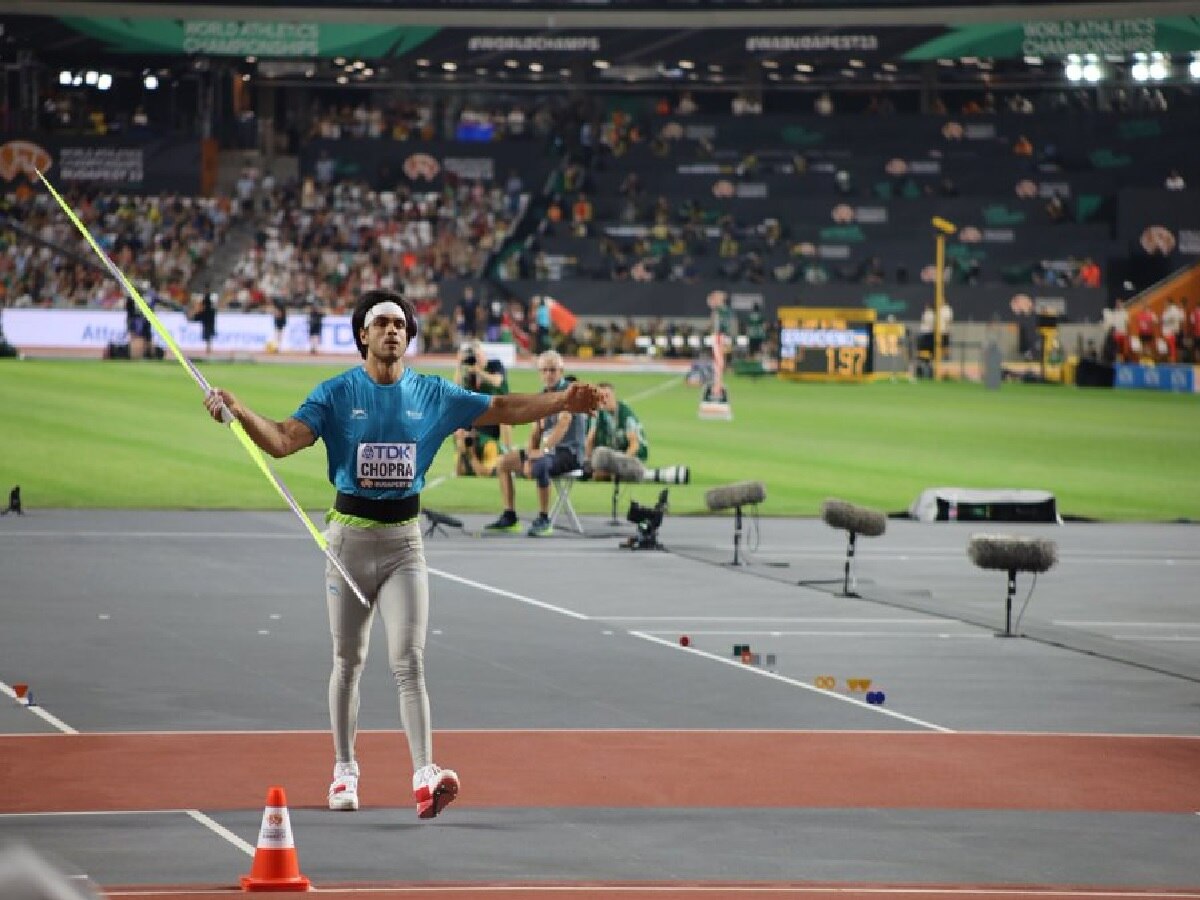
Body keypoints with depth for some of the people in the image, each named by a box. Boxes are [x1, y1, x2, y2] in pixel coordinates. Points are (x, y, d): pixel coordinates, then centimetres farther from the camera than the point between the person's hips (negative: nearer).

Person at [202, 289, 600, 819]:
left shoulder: (432, 395, 4)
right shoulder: (336, 394, -2)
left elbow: (499, 410, 3)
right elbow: (283, 441, -12)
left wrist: (560, 401, -11)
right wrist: (237, 411, -29)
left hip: (404, 540, 0)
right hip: (350, 536, 0)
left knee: (409, 662, -9)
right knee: (348, 661, 8)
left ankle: (424, 777, -18)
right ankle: (344, 771, 21)